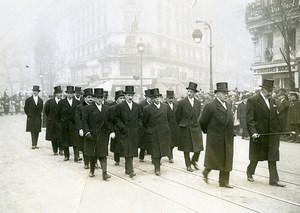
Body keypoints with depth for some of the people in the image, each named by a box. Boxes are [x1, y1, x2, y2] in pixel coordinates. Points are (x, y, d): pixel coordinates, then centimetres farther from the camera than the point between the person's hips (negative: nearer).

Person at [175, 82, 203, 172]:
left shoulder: (198, 103, 4)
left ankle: (194, 161, 28)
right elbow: (177, 115, 2)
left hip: (195, 128, 3)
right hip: (185, 128, -3)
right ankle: (188, 165, 23)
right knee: (186, 148, 6)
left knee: (199, 147, 3)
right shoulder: (182, 102, -7)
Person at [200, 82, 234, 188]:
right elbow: (203, 122, -8)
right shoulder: (210, 106, -15)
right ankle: (205, 172, 35)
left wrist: (231, 133, 12)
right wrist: (207, 131, 5)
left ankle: (224, 182, 24)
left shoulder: (229, 105, 8)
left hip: (228, 139, 7)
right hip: (215, 138, -6)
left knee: (226, 160, 11)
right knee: (213, 158, 8)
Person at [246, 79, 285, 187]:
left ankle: (274, 180, 14)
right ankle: (249, 173, 34)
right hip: (259, 134, -5)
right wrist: (253, 132, -24)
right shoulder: (252, 100, -10)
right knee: (255, 157, 11)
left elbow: (275, 117, 15)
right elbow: (249, 119, -15)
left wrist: (279, 131, 10)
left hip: (272, 134, 5)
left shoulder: (272, 100, 10)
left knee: (272, 158, 6)